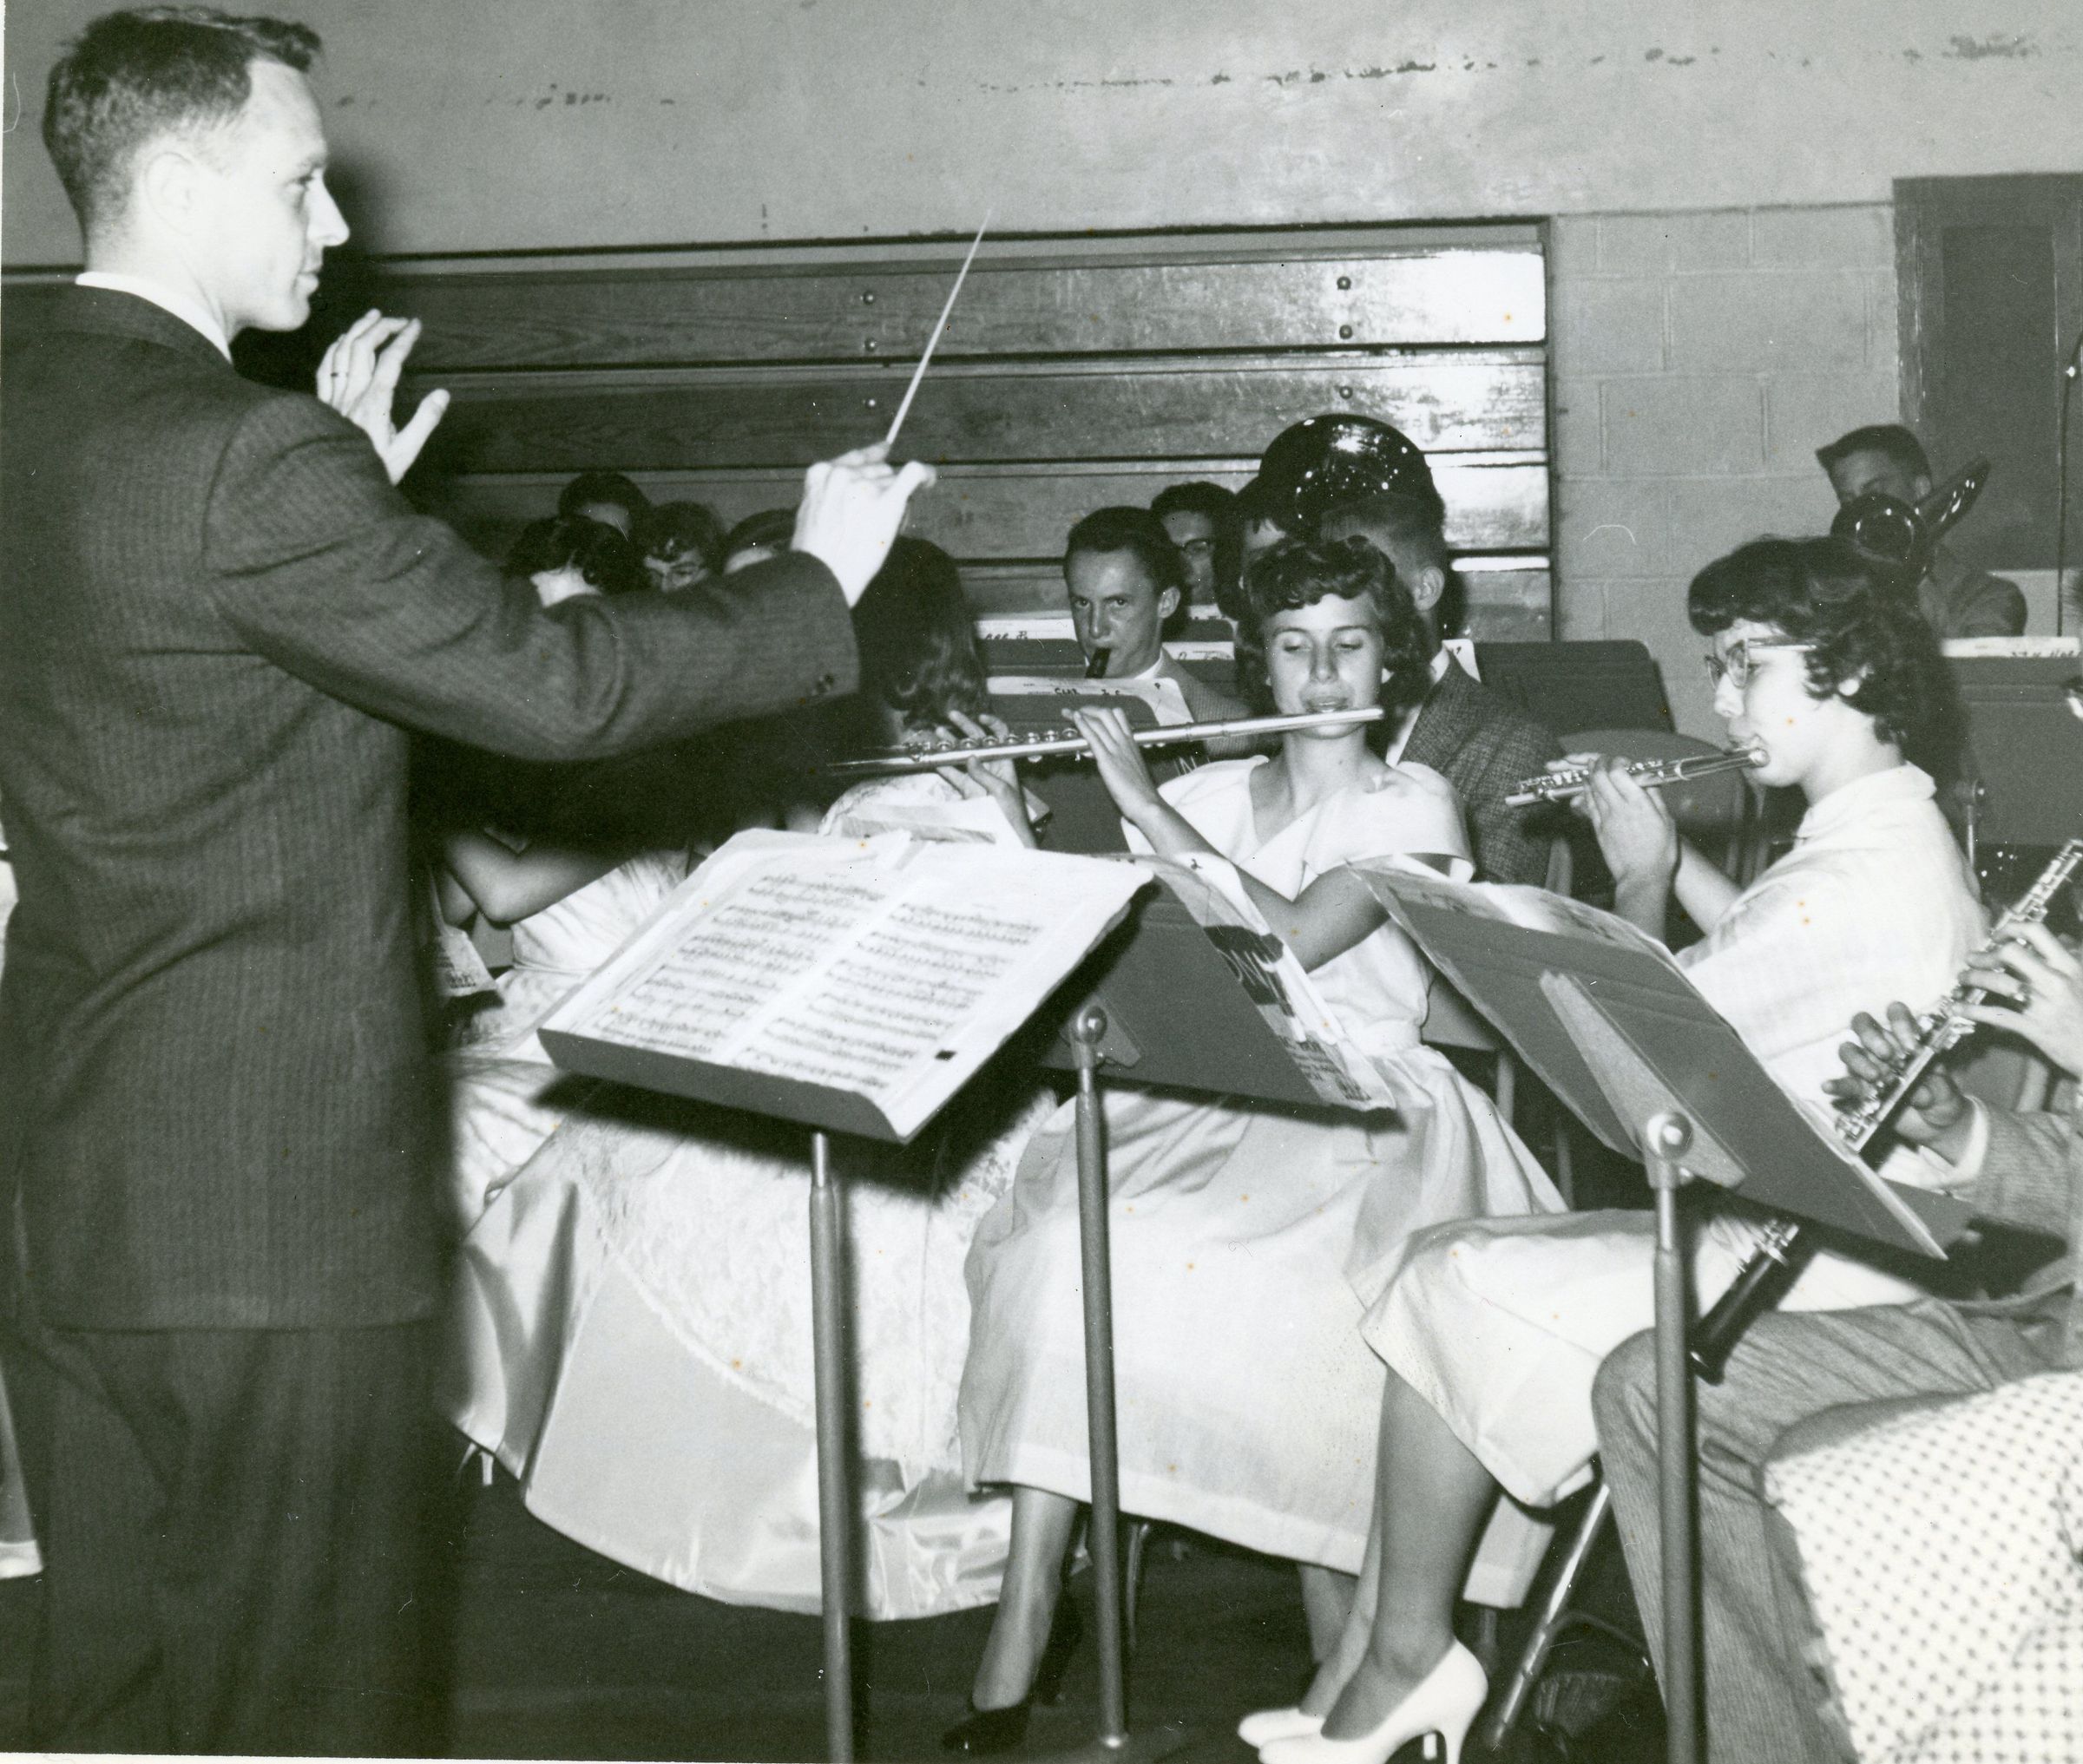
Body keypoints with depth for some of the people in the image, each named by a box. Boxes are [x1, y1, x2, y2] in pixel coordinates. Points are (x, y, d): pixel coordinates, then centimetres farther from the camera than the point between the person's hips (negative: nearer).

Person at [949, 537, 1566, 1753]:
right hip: (1204, 1094, 3)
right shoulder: (1209, 796, 16)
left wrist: (1145, 806, -10)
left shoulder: (1413, 804, 3)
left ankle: (1349, 1635, -15)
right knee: (1061, 1227, -28)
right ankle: (1024, 1620, -27)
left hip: (1362, 1107, -3)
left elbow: (1295, 937, -14)